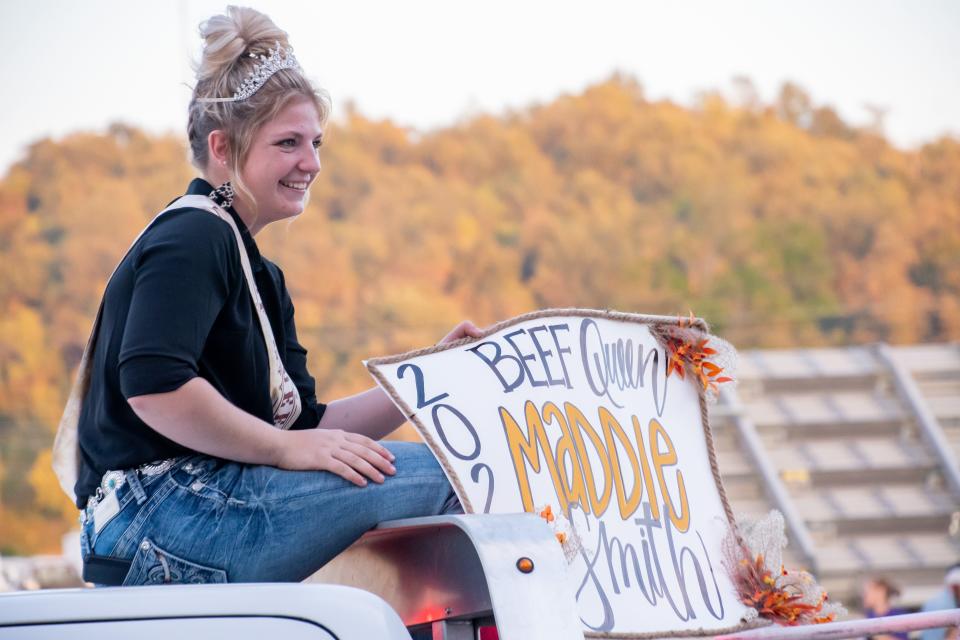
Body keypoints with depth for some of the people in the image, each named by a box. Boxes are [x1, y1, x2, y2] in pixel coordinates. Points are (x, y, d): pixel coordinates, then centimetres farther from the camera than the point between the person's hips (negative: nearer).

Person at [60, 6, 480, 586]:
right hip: (162, 513, -10)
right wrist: (286, 446, -17)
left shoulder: (261, 277, 23)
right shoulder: (190, 239, -7)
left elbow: (307, 425, 17)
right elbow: (152, 385, -24)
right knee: (438, 474, -19)